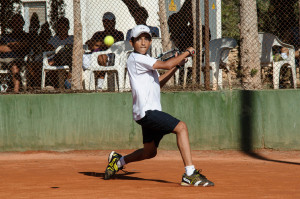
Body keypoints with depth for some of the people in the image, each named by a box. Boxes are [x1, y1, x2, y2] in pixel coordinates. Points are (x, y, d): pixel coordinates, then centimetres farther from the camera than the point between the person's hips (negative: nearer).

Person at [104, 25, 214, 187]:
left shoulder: (146, 60, 19)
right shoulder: (135, 58, -12)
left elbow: (158, 83, 28)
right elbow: (166, 64, -19)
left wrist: (176, 66, 18)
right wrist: (187, 52, -6)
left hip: (151, 112, 10)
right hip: (146, 111, -10)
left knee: (149, 152, 19)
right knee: (181, 127, -22)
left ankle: (118, 160, 39)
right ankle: (190, 174, -27)